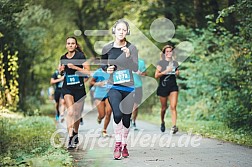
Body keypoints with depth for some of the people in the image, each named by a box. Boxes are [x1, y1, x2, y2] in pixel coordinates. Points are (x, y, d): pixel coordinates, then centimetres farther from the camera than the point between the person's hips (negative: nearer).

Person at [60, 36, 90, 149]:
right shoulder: (63, 58, 8)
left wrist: (75, 67, -18)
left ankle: (75, 134, 33)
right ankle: (70, 138, -22)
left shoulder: (80, 56, -5)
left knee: (77, 114, 9)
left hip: (79, 88, -1)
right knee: (70, 111, -19)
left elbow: (88, 71, -10)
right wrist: (62, 70, 2)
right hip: (67, 88, 1)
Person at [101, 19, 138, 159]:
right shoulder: (107, 49, 0)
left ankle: (124, 145, 27)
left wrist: (128, 57, -29)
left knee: (127, 118, 8)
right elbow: (103, 65, 17)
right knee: (117, 114, -22)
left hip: (129, 87, 1)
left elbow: (136, 68, -12)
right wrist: (107, 69, -5)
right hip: (114, 87, -1)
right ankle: (117, 143, -8)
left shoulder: (131, 48, -4)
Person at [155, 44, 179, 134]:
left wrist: (177, 73, 1)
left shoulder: (175, 63, 11)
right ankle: (162, 122, 36)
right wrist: (165, 71, -18)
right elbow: (156, 75, -7)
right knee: (164, 107, 9)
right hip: (163, 86, -2)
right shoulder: (161, 63, -1)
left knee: (173, 106, -13)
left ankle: (174, 126, -20)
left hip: (173, 87, 2)